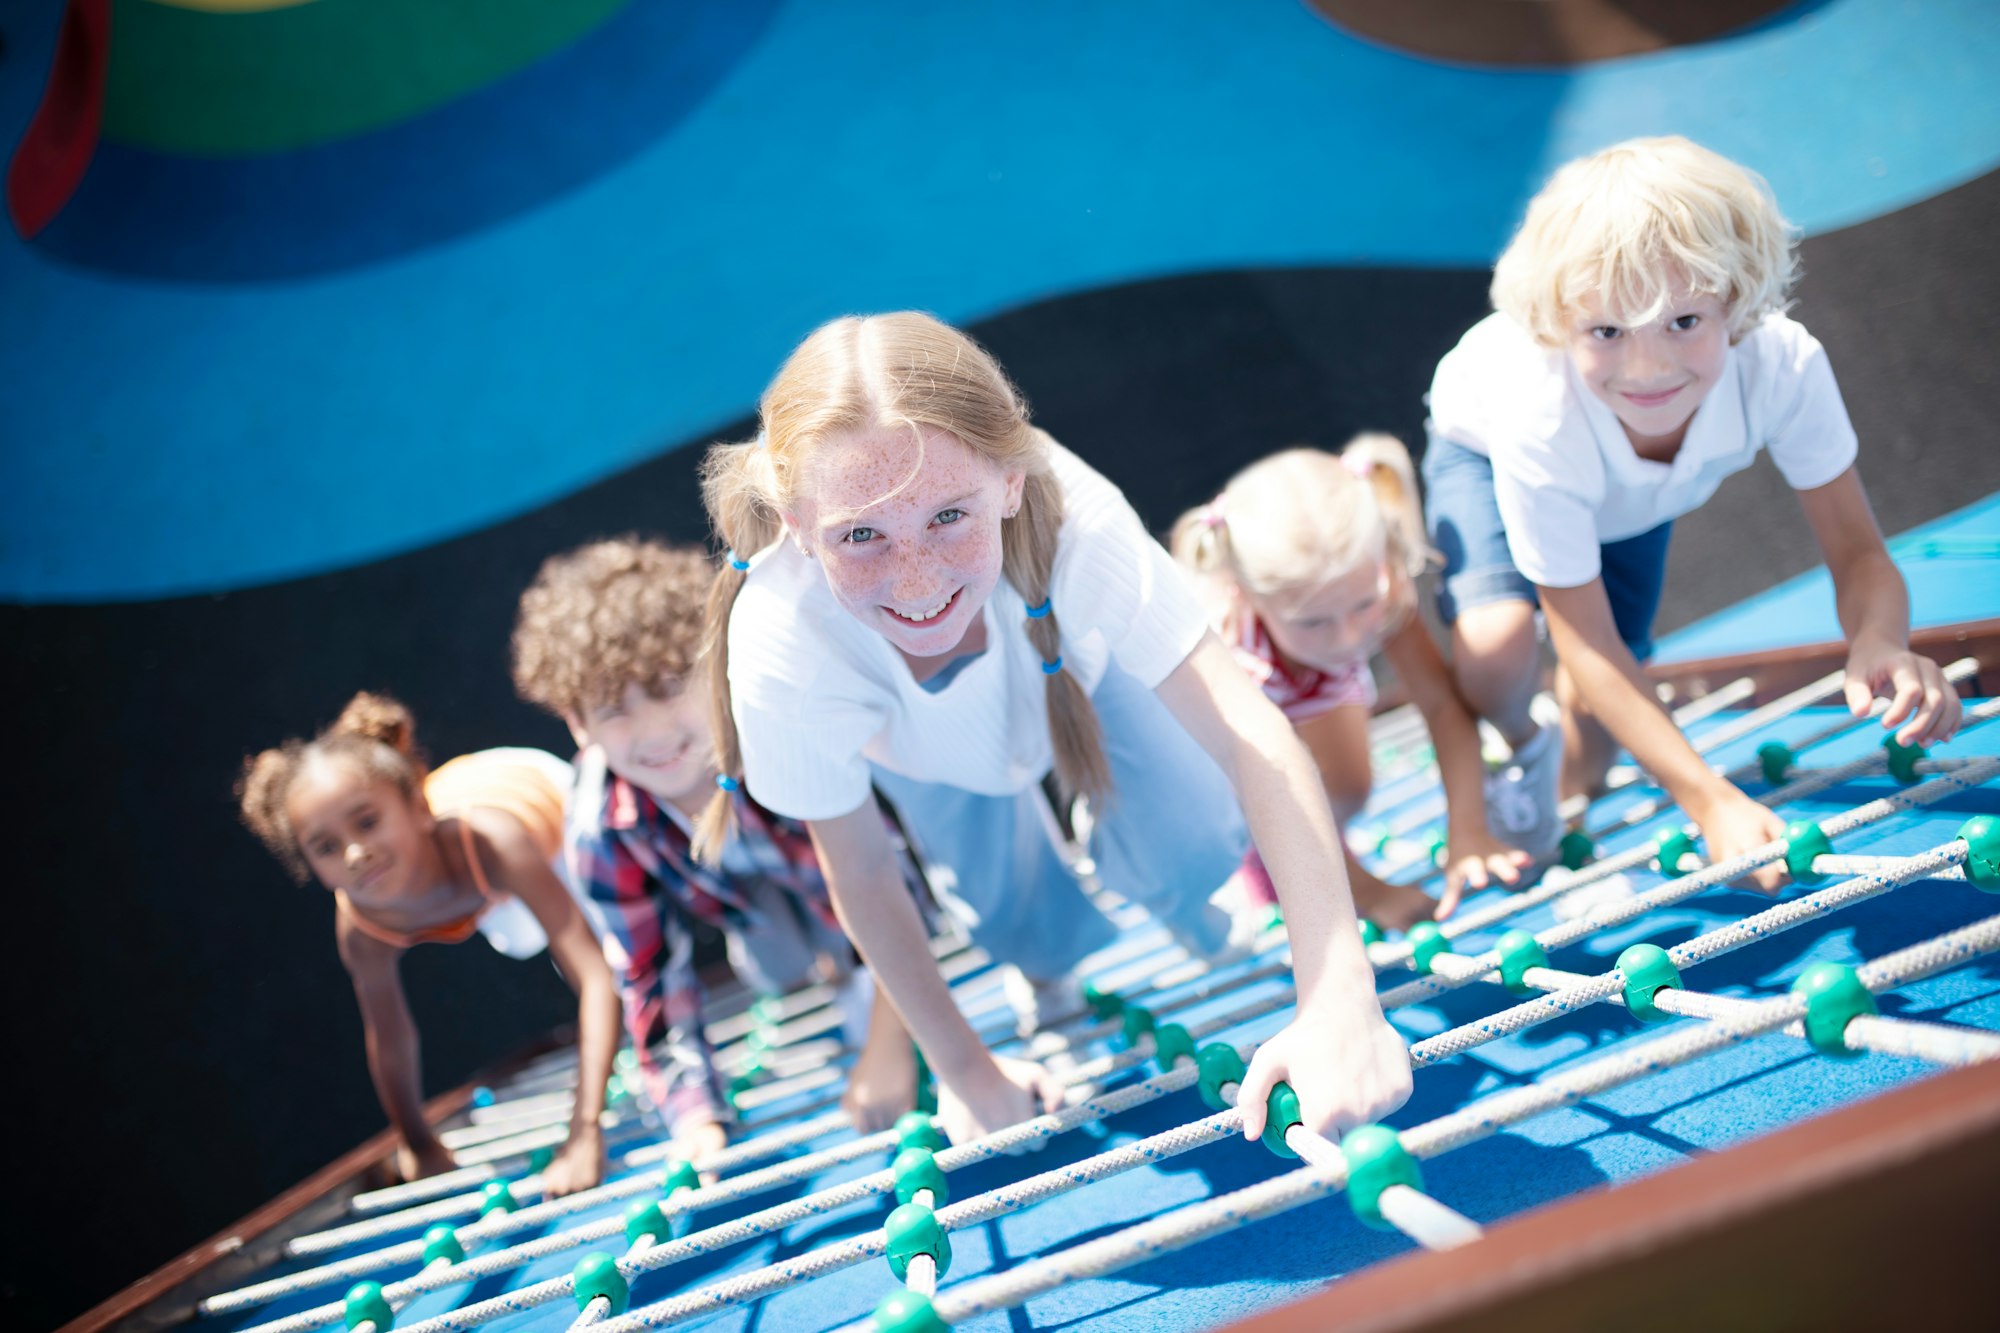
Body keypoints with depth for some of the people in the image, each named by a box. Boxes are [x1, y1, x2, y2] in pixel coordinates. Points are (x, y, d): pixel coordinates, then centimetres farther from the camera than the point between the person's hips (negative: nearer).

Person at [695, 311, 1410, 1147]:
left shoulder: (1068, 519, -47)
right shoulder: (778, 655, -42)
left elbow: (1251, 737, -49)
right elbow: (859, 872, -24)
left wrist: (1339, 999, -59)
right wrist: (963, 1068, -14)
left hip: (1076, 663, 0)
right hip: (924, 748, 0)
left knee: (1184, 851, -17)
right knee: (1045, 943, -3)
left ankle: (1172, 895, 21)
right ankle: (1058, 964, 36)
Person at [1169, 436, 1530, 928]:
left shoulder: (1378, 584, -37)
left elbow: (1442, 704, -32)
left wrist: (1468, 833, -41)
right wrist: (1365, 891, -38)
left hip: (1317, 686, 3)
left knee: (1347, 792, -19)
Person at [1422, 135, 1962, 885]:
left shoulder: (1784, 367, -40)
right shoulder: (1540, 414, -46)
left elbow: (1857, 553, -29)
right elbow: (1586, 644, -37)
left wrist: (1879, 641, -54)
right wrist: (1710, 800, -45)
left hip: (1630, 495, 3)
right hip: (1484, 452, -3)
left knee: (1602, 726, 5)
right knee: (1495, 645, -31)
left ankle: (1574, 789, 43)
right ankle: (1523, 751, 5)